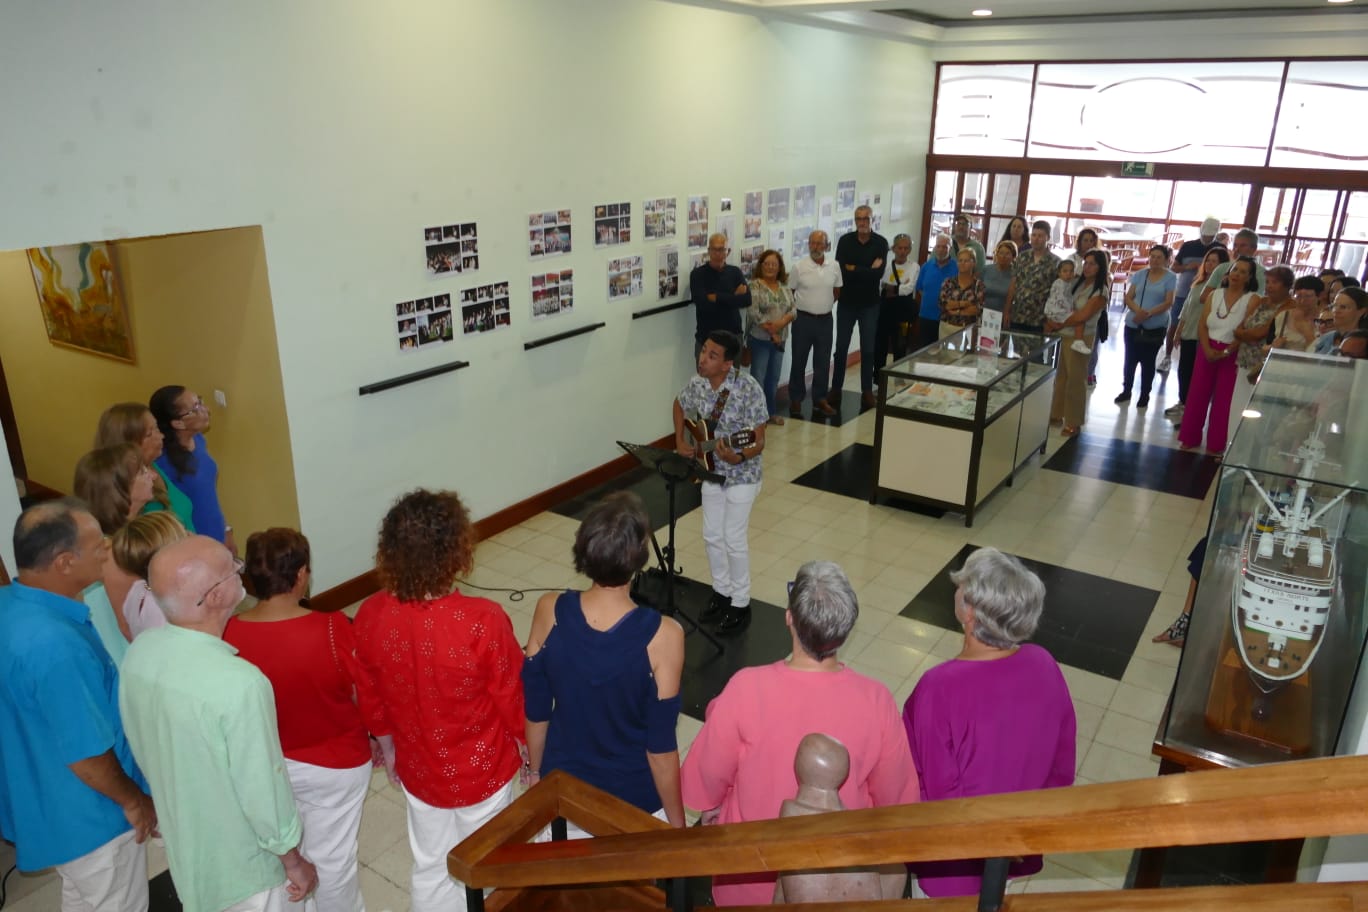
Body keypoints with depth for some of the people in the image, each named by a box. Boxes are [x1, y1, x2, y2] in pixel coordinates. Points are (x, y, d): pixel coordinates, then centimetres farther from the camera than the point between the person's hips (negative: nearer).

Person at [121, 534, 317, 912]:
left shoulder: (139, 652, -14)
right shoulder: (238, 683, -37)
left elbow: (140, 745, 2)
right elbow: (263, 791, -26)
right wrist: (294, 861, -10)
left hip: (181, 839, 6)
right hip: (241, 860, -6)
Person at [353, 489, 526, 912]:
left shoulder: (371, 616, -19)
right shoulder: (483, 620, -32)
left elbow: (372, 702, -3)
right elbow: (513, 701, -17)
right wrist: (529, 747, 3)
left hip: (418, 770, 3)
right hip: (482, 771, -3)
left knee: (430, 869, 27)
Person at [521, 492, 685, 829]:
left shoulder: (549, 611, -21)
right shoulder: (662, 635, -30)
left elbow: (535, 712, -7)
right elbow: (661, 747, -20)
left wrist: (536, 773, 11)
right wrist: (677, 824, -4)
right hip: (635, 799, -2)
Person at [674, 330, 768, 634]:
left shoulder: (749, 389, -24)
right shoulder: (697, 384, -7)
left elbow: (759, 442, -21)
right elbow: (679, 405, 16)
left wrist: (737, 458, -40)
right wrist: (680, 441, 6)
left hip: (742, 475, -6)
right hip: (711, 471, 6)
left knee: (733, 539, 1)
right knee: (712, 536, 14)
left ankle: (740, 604, 19)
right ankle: (721, 592, 35)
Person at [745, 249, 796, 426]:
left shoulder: (784, 286, 9)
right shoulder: (755, 285, -9)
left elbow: (793, 309, 3)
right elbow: (753, 313, -17)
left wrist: (781, 323, -16)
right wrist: (771, 332, -15)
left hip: (780, 340, 6)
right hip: (760, 339, -6)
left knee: (773, 378, 13)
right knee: (758, 378, -2)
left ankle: (771, 412, 25)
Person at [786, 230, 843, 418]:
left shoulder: (834, 267, 0)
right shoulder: (799, 267, -8)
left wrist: (824, 305, 12)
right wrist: (794, 312, 2)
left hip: (825, 320, 3)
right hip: (803, 319, -3)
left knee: (823, 362, 9)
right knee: (799, 361, 5)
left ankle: (819, 399, 21)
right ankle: (796, 399, 15)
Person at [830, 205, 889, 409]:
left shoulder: (881, 243, -6)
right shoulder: (845, 241, -5)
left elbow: (879, 273, -18)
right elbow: (841, 271, -17)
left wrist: (854, 269, -17)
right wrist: (867, 271, -18)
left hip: (870, 304, 0)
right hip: (847, 302, 1)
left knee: (868, 349, 7)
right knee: (841, 348, 6)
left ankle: (867, 390, 17)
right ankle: (836, 389, 17)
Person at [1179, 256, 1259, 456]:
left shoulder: (1252, 299, -5)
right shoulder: (1215, 295, 5)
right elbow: (1202, 326, 0)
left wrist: (1226, 352, -18)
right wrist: (1207, 349, -14)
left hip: (1233, 354, -3)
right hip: (1208, 350, 3)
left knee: (1223, 401, 4)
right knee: (1197, 395, 6)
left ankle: (1215, 446, 13)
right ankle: (1190, 439, 18)